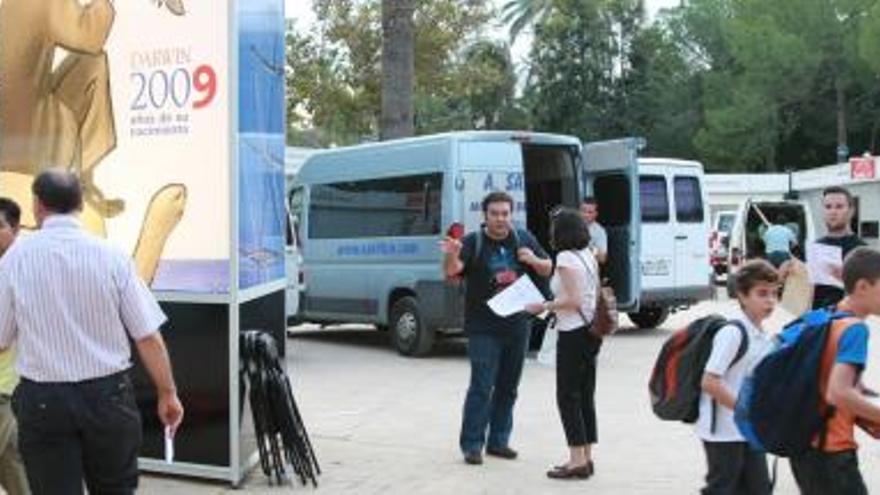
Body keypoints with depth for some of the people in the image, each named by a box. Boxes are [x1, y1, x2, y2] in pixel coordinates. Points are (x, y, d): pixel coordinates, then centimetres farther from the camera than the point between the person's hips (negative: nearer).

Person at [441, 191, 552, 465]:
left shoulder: (524, 239, 7)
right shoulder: (473, 242, -7)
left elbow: (548, 269, 15)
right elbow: (452, 271, -21)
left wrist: (534, 260, -8)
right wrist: (452, 255, -44)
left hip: (517, 327, 5)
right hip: (483, 328, -5)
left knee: (508, 387, 12)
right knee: (481, 387, -9)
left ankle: (498, 441, 22)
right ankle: (472, 445, -1)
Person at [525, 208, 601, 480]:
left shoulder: (566, 258, -16)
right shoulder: (588, 255, 11)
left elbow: (573, 300, -21)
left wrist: (543, 307, -11)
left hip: (573, 333, -9)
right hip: (590, 331, 9)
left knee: (568, 396, -3)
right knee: (585, 395, 13)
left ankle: (577, 460, -2)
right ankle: (586, 458, 18)